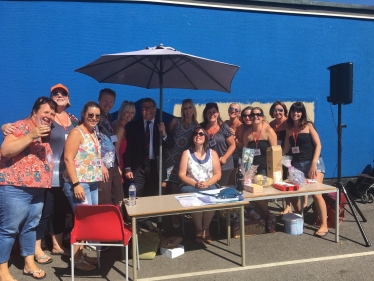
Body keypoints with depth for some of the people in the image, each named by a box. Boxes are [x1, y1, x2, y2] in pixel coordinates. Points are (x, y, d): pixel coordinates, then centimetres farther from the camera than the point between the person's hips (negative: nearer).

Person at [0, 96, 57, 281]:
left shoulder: (46, 133, 16)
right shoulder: (21, 126, -8)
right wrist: (31, 136, -23)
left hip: (37, 188, 8)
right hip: (15, 187, -8)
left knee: (31, 226, 15)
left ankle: (29, 263, 26)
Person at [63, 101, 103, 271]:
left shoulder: (93, 133, 15)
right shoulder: (76, 132, -9)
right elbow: (68, 159, -17)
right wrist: (76, 184, -22)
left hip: (92, 184, 9)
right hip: (79, 184, -8)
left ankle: (81, 253, 21)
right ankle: (76, 258, 5)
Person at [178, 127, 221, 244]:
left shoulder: (212, 153, 10)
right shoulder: (186, 153, 7)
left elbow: (218, 174, 6)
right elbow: (182, 175, 1)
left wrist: (207, 183, -13)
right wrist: (195, 184, -14)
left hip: (209, 186, 1)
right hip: (190, 186, -1)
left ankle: (206, 228, -16)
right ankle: (199, 230, -19)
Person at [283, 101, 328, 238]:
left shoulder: (308, 125, -1)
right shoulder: (289, 129, 11)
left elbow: (318, 145, -7)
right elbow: (286, 149, 13)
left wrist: (314, 164, -16)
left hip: (313, 162, -5)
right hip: (296, 165, 5)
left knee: (316, 194, -14)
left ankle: (324, 225, -6)